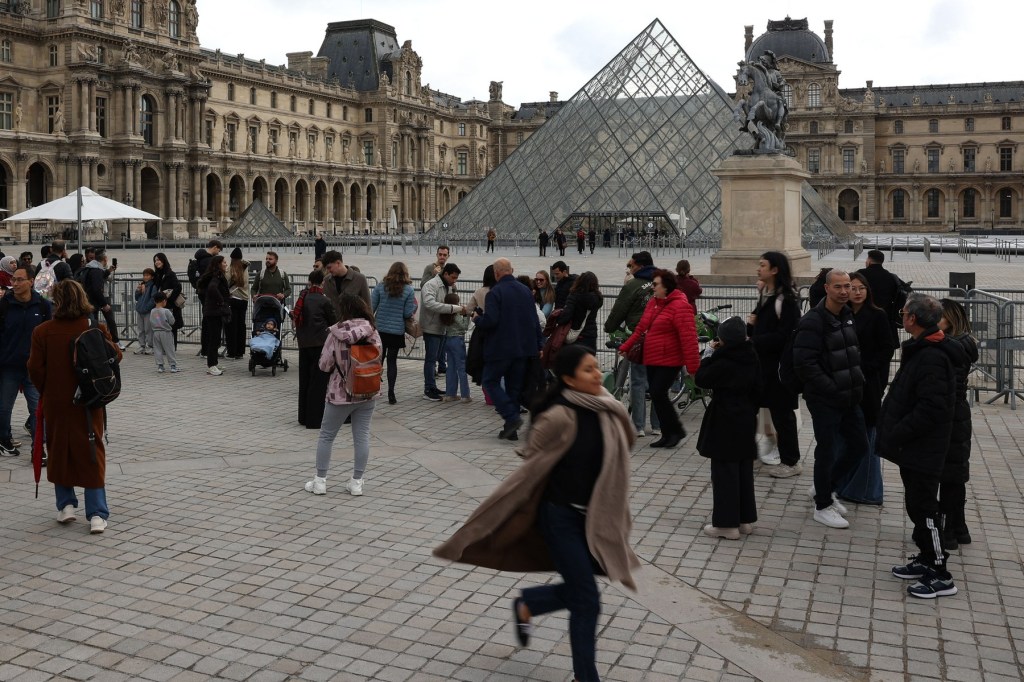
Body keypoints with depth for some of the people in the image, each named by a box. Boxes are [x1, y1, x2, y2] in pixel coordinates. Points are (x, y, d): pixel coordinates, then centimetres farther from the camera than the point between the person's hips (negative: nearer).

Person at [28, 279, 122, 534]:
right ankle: (97, 515, 1)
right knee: (92, 455, 5)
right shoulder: (95, 328, -8)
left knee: (59, 453, 18)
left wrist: (45, 391, 10)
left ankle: (66, 505, 22)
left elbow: (35, 368, -7)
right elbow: (116, 356, -3)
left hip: (56, 404, 0)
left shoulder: (42, 331, -9)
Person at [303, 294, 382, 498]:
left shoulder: (336, 333, -14)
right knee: (361, 436, 10)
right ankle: (356, 482, 13)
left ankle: (320, 481, 15)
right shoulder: (373, 332, -5)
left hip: (340, 393, -3)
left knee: (326, 435, 11)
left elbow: (324, 365, -9)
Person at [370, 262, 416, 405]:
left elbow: (371, 307, -3)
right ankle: (391, 393, 5)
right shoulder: (409, 290, -7)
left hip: (379, 329, 1)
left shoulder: (380, 286, -3)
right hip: (397, 330, -1)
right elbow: (408, 314, -8)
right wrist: (414, 305, 11)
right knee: (392, 361, 7)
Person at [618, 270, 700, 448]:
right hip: (651, 360, 8)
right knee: (656, 396, 8)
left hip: (670, 360, -8)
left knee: (658, 394, -12)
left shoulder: (680, 306, -15)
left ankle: (676, 430, 7)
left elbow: (688, 338, -20)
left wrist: (693, 367, -23)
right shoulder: (653, 303, 11)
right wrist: (626, 347, 15)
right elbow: (641, 328, 19)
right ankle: (667, 435, 18)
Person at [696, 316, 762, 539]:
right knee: (744, 472, 14)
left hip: (724, 424, -7)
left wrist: (710, 354, -4)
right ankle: (746, 519, 22)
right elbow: (757, 390, 12)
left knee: (724, 473, -1)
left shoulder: (722, 363, -19)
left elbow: (701, 379, -8)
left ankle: (727, 523, 2)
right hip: (746, 423, 7)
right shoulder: (751, 359, 4)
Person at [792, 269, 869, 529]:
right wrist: (833, 389, -20)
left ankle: (824, 487, 34)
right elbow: (804, 364, -23)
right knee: (827, 450, 2)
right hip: (824, 400, -8)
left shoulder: (848, 316, 8)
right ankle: (823, 506, 19)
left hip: (849, 398, 8)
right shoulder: (813, 321, -18)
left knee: (859, 445, 15)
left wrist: (858, 382, 7)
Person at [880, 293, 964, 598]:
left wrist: (896, 435, -21)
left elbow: (931, 409, -27)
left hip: (923, 449, -10)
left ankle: (941, 576, 5)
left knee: (923, 507, -3)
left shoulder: (932, 358, -22)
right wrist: (894, 432, 12)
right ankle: (927, 559, 31)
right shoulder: (921, 350, 10)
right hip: (915, 447, 10)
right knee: (918, 504, 18)